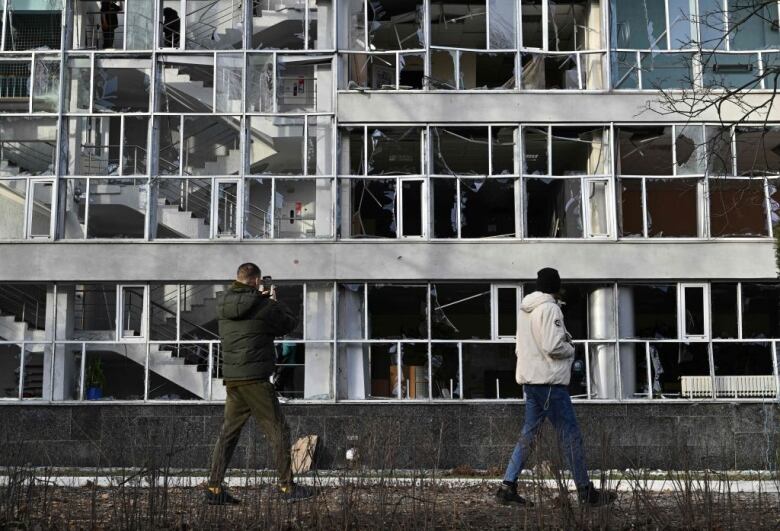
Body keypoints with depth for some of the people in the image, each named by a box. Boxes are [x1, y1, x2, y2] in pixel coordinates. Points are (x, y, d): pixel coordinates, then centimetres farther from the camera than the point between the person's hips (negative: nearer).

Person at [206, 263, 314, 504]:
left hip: (231, 379, 6)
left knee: (228, 432, 13)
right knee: (278, 431, 4)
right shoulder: (264, 306, -10)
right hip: (255, 379, -6)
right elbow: (290, 323, 6)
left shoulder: (222, 302, 4)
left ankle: (214, 488, 10)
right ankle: (287, 486, 6)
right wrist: (274, 300, 19)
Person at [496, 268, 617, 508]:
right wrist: (571, 349, -2)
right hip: (549, 380, -9)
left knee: (528, 435, 11)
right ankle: (586, 492, 4)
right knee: (570, 435, -1)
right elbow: (553, 346, -21)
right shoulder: (549, 308, -13)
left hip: (529, 379, 9)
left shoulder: (524, 310, 14)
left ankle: (508, 487, 6)